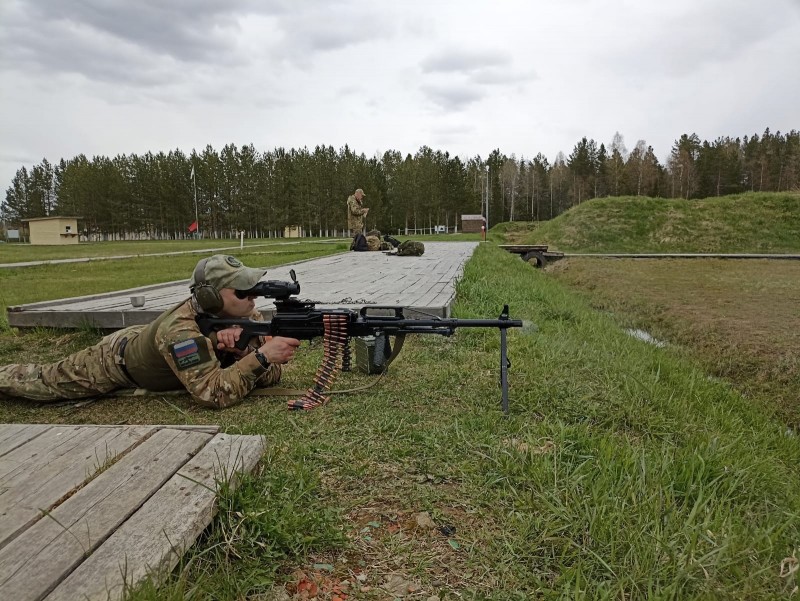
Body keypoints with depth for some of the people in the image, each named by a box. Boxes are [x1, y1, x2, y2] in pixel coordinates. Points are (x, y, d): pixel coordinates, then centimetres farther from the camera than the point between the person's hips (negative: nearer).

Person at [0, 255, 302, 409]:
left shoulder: (245, 313, -25)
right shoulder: (182, 330, -44)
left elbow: (270, 375, -23)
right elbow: (213, 393, -49)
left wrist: (242, 344, -40)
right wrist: (261, 355, -53)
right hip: (116, 360, -5)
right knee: (43, 381, 16)